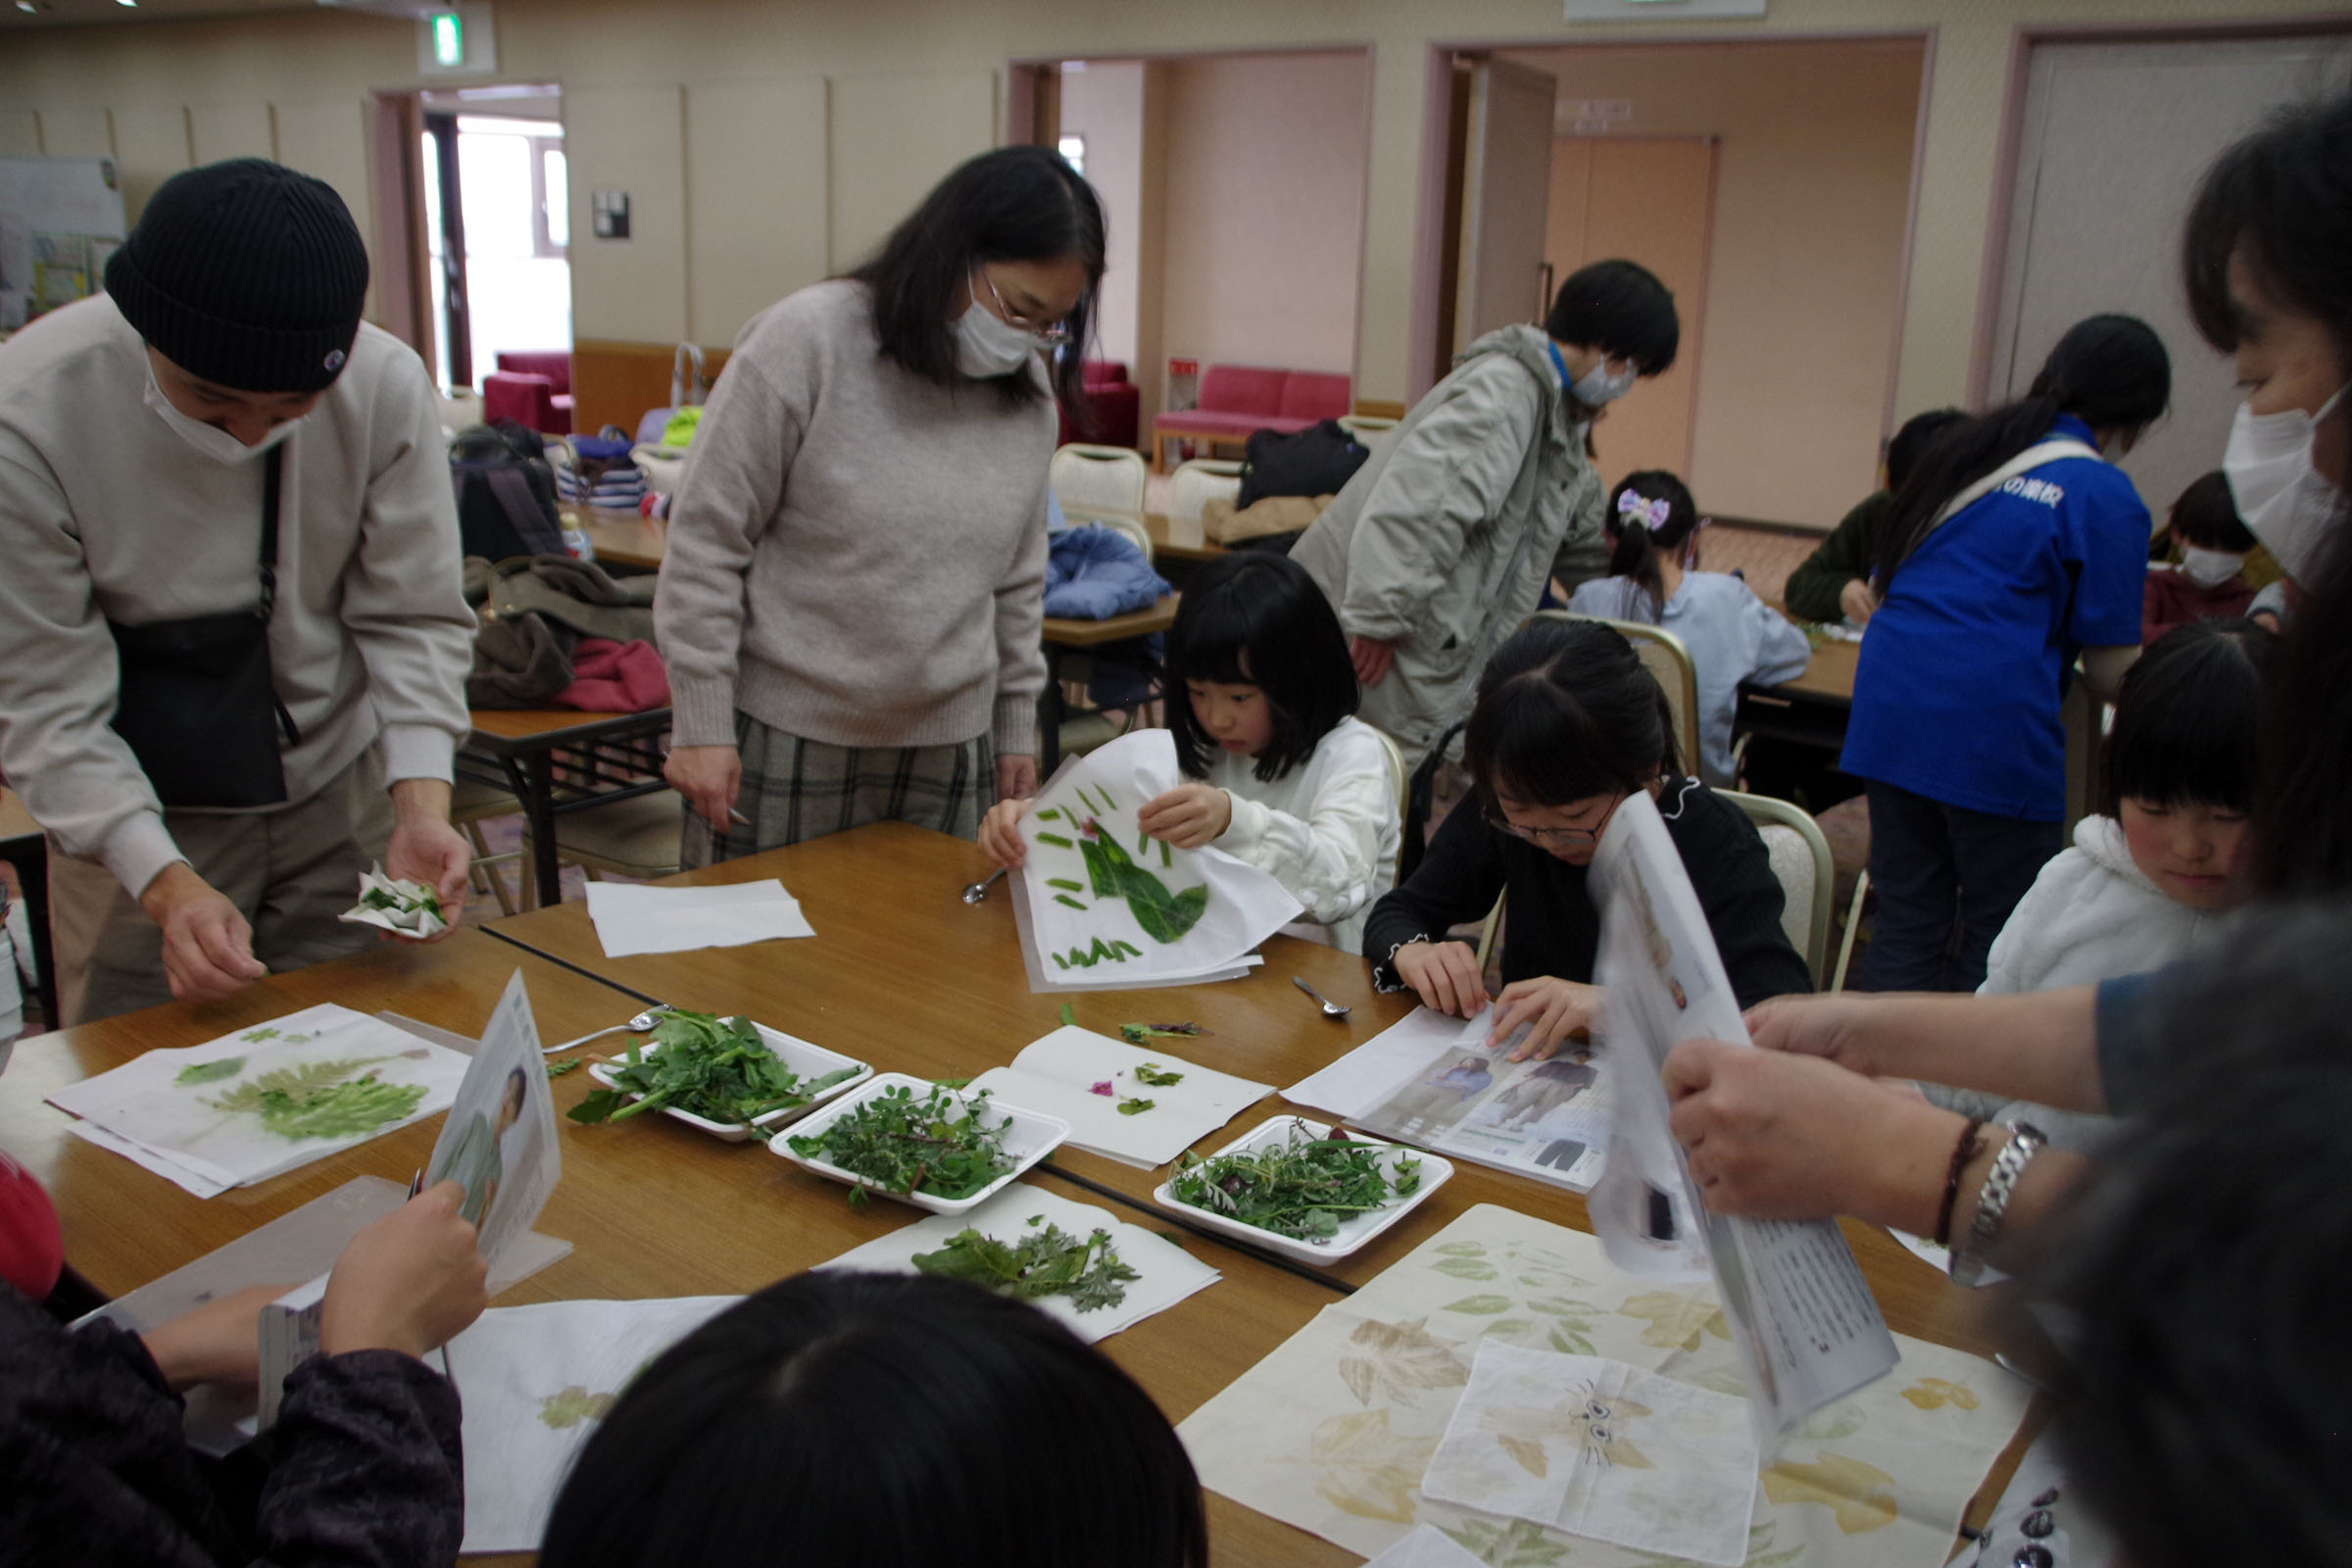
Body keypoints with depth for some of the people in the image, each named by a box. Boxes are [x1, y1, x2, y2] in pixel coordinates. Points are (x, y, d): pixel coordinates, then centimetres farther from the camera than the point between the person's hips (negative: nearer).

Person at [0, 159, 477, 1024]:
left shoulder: (388, 385, -17)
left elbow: (413, 618, -9)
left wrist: (421, 804, -22)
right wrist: (167, 885, -28)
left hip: (345, 796, 2)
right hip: (136, 815, -1)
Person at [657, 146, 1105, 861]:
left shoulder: (1030, 396, 4)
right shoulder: (806, 341, -12)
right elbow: (705, 541, -10)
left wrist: (1016, 726, 15)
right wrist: (701, 726, -10)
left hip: (949, 749, 4)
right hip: (783, 743, -4)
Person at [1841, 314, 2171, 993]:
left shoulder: (1964, 449, 16)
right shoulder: (2103, 495, -3)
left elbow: (1884, 583, 25)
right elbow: (2111, 670, -5)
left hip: (1889, 705, 6)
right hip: (1992, 727, -6)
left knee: (1905, 923, 13)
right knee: (2002, 941, 7)